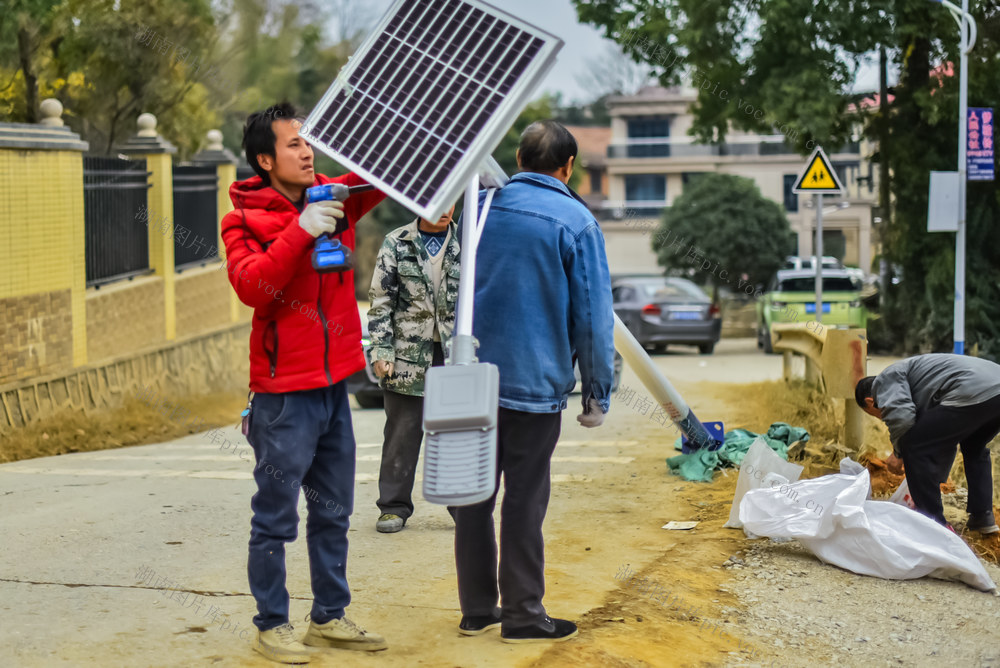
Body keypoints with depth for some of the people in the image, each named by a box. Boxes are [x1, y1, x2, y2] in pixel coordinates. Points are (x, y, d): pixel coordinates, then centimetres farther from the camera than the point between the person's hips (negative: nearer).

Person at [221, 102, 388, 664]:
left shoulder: (337, 199, 7)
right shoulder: (244, 221, -8)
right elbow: (252, 286, -23)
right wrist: (301, 230, -28)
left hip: (334, 384, 6)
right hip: (284, 391, -6)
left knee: (333, 513, 14)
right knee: (276, 517, 0)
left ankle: (329, 618, 24)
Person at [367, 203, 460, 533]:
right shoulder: (396, 244, 3)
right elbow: (380, 301, 1)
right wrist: (381, 351, -6)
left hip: (456, 354, 1)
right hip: (408, 353, -1)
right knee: (402, 432, 4)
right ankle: (394, 507, 13)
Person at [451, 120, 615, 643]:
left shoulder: (482, 208, 6)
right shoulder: (575, 222, -8)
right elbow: (593, 315, -7)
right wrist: (597, 392, 0)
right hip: (535, 383, -4)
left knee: (475, 494, 11)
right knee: (524, 500, 2)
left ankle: (477, 609, 19)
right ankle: (522, 614, 9)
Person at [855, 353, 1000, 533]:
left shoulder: (886, 379, 11)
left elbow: (901, 416, -11)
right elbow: (944, 440, 45)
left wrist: (898, 453, 7)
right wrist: (937, 481, 52)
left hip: (972, 395, -10)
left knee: (913, 446, 0)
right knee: (974, 449, 36)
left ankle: (934, 523, 4)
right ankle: (983, 518, 34)